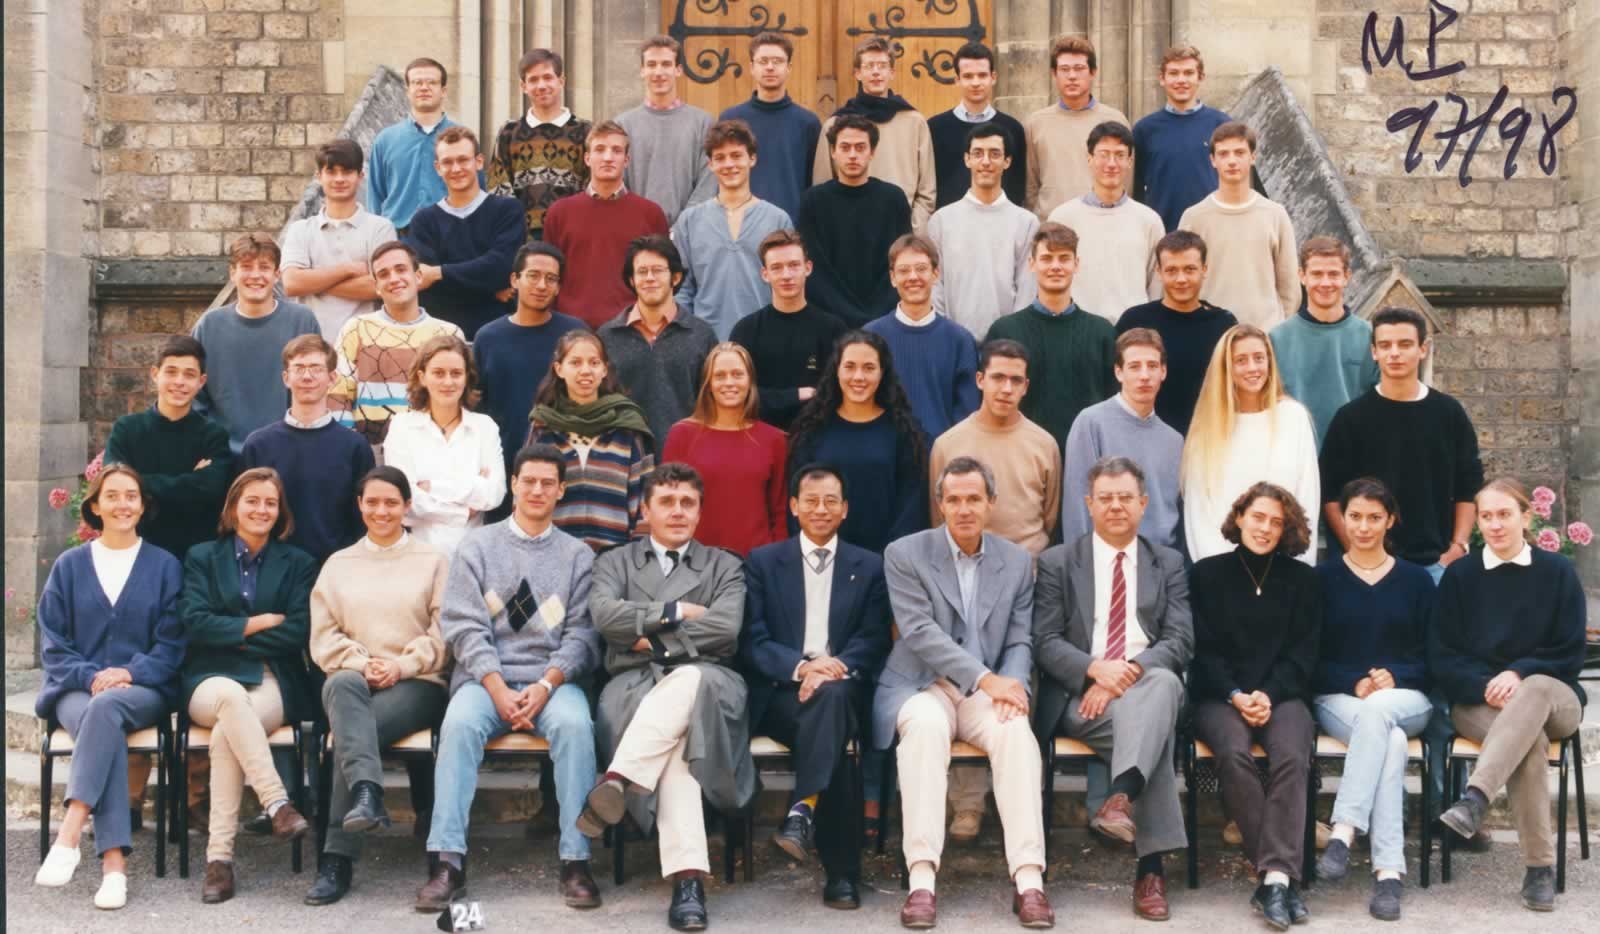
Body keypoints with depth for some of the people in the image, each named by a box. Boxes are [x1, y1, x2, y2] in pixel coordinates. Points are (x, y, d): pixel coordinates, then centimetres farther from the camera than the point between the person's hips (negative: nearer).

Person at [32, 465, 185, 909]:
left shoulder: (164, 566, 13)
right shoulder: (69, 566, 15)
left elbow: (171, 643, 6)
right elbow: (53, 644, 10)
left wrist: (131, 673, -13)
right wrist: (91, 676, -9)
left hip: (143, 691, 0)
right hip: (78, 689, 1)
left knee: (106, 707, -37)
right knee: (104, 726, -35)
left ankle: (69, 835, -44)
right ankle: (114, 863, -44)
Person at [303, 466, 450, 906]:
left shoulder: (434, 560, 13)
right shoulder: (338, 564, 20)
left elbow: (444, 634, 3)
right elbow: (323, 638, 10)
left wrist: (402, 664, -12)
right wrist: (361, 664, -9)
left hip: (417, 683, -2)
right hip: (354, 677, 2)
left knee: (350, 728, -32)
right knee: (343, 685, -37)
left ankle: (338, 858, -33)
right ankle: (366, 794, -55)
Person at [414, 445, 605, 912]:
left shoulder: (577, 555, 13)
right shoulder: (478, 546, 11)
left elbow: (581, 633, 5)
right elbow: (464, 625, 1)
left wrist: (547, 684, -13)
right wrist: (498, 688, -13)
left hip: (553, 679, 0)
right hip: (485, 677, 0)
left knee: (574, 725, -32)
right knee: (459, 724, -32)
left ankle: (575, 861, -28)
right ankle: (448, 861, -30)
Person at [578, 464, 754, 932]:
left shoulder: (725, 566, 19)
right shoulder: (614, 563, 20)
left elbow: (725, 628, -2)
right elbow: (606, 616, -3)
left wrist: (654, 637, -3)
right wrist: (677, 611, -3)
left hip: (707, 684, 0)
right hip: (634, 685, 0)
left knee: (686, 679, -41)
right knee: (676, 736, -38)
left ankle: (618, 781, -52)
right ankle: (688, 877, -51)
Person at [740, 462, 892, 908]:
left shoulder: (870, 567, 16)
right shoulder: (763, 562, 13)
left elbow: (875, 641, 5)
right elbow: (752, 642, 2)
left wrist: (834, 668, -18)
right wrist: (800, 667, -20)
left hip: (843, 690, 0)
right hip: (780, 693, 0)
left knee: (832, 695, -39)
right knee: (830, 733, -35)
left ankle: (802, 812, -43)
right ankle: (842, 872, -34)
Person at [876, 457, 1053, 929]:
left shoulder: (1018, 561, 10)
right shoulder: (905, 554, -1)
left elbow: (1020, 641, 8)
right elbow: (920, 631, -12)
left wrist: (1012, 685, -15)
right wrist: (986, 678, -22)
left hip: (986, 690, 3)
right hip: (921, 685, -2)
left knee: (1016, 730, -30)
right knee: (927, 725, -36)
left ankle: (1029, 880, -33)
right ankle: (922, 880, -39)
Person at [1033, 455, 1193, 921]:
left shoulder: (1169, 564, 14)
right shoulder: (1057, 562, 9)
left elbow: (1181, 641, 1)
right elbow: (1046, 642, 0)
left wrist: (1130, 671, -18)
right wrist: (1095, 669, -20)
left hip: (1150, 687, 2)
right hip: (1081, 695, -1)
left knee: (1162, 683, -37)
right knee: (1151, 728, -34)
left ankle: (1120, 798, -52)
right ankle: (1151, 864, -37)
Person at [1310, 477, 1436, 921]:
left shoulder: (1416, 580, 13)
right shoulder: (1323, 578, 8)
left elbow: (1431, 655, 9)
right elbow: (1310, 657, 4)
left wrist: (1393, 677, -11)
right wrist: (1355, 683, -13)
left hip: (1404, 698, 1)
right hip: (1337, 697, -1)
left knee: (1376, 712, -38)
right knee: (1390, 740, -35)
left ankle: (1344, 831, -44)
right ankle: (1388, 871, -42)